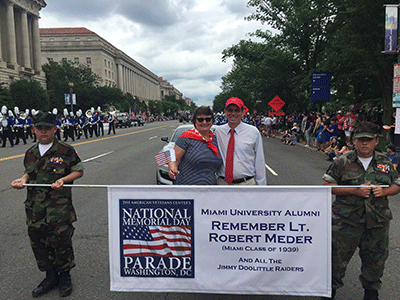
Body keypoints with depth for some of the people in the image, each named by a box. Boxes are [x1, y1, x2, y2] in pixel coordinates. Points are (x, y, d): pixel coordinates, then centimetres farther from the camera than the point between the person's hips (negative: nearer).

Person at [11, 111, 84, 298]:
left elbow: (79, 171, 0)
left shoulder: (65, 151, -6)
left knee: (61, 241, 2)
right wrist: (23, 180, 1)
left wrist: (63, 179, -16)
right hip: (35, 207, 5)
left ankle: (64, 276, 25)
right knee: (39, 243, 12)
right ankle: (50, 277, 31)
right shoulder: (31, 153, 10)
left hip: (59, 207, -5)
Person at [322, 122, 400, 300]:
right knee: (338, 257, 5)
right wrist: (354, 191, -16)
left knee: (375, 259, 16)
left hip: (378, 221, 3)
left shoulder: (385, 162, 7)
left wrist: (384, 191, -8)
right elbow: (327, 186, -6)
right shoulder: (343, 162, -3)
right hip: (346, 220, -3)